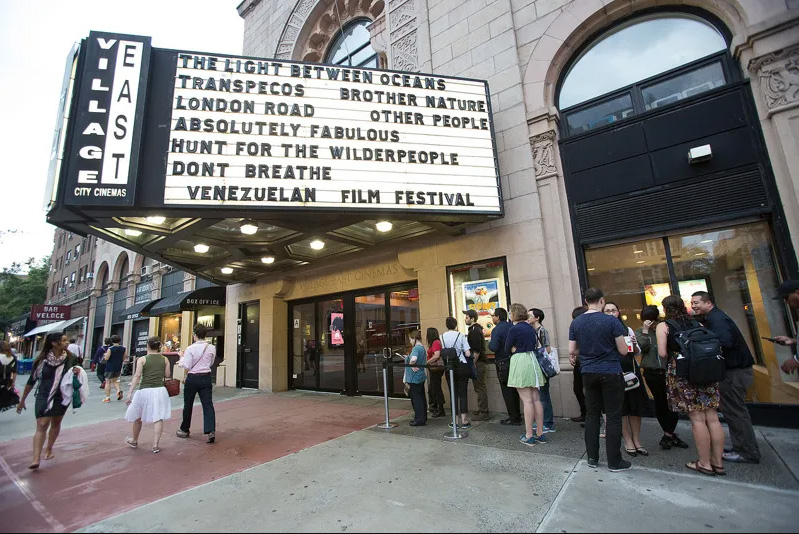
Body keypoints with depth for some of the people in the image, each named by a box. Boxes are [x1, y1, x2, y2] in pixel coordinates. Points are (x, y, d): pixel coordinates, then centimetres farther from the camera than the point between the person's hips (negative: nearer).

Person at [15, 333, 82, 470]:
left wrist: (78, 371, -16)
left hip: (62, 397, 2)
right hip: (44, 397, -2)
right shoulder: (42, 360, -9)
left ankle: (49, 449, 35)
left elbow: (78, 367, 9)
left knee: (56, 424, 16)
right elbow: (31, 381, 1)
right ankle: (36, 459, -9)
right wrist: (22, 400, 7)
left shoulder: (70, 358, -7)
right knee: (42, 426, -11)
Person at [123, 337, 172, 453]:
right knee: (158, 418, 4)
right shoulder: (165, 359, 3)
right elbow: (167, 375, 4)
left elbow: (137, 376, -10)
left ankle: (134, 441, 39)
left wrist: (130, 393, -10)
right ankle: (156, 445, 0)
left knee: (138, 417, 21)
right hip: (159, 391, 0)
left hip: (144, 391, 0)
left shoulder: (142, 359, -2)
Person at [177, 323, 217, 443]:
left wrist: (181, 359, 5)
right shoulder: (212, 348, -1)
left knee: (188, 404, 16)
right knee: (208, 404, -1)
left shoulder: (191, 348, -12)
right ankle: (210, 431, -13)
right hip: (206, 378, 2)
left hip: (192, 378, -2)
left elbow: (187, 366, -11)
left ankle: (184, 430, 32)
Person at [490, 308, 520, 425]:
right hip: (514, 361, 7)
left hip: (503, 364, -7)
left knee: (507, 391, 3)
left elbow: (493, 347, -24)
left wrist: (489, 343, -5)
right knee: (514, 390, 16)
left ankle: (513, 418, 9)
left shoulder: (497, 330, -15)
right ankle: (517, 416, 24)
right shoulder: (512, 326, 6)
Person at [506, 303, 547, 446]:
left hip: (520, 363, -7)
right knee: (536, 399, 9)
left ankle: (529, 435, 3)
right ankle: (540, 433, 16)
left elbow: (507, 349, -7)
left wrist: (514, 349, 7)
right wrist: (520, 349, 9)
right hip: (533, 361, 7)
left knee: (527, 400, -4)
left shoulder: (514, 329, -10)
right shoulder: (531, 328, 11)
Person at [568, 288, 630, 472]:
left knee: (592, 414, 13)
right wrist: (609, 345, 12)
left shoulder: (576, 323, 0)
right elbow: (623, 351, -7)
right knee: (613, 416, 5)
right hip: (611, 373, -3)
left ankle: (592, 457, 19)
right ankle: (614, 461, 12)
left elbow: (572, 350, 1)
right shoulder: (611, 321, -11)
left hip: (588, 373, 4)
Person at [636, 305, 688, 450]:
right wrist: (645, 331, -12)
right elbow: (644, 348, -9)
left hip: (668, 371, 0)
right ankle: (671, 435, 22)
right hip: (652, 373, 0)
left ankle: (668, 435, 14)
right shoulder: (640, 332, 4)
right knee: (660, 403, 8)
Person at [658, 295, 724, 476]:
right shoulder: (696, 323, 11)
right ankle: (718, 462, 18)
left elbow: (662, 353, -10)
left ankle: (704, 463, 10)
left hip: (681, 374, -5)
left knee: (697, 419, 1)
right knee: (712, 417, 8)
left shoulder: (663, 326, -4)